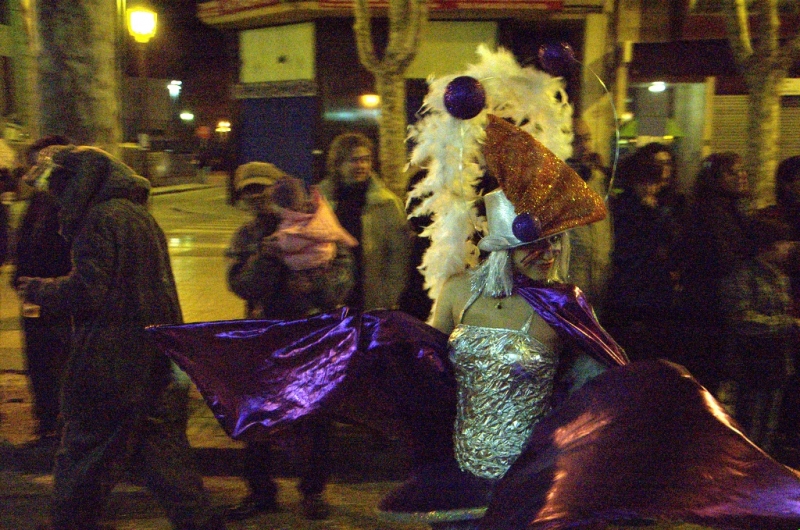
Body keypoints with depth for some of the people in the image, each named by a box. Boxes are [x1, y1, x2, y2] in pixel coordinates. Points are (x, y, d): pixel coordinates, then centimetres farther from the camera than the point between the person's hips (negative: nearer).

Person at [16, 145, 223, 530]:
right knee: (165, 455, 14)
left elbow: (85, 291, -20)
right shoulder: (139, 214, 16)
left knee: (82, 459, 7)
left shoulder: (99, 219, -14)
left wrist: (40, 290, -3)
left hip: (111, 366, -9)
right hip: (158, 366, 9)